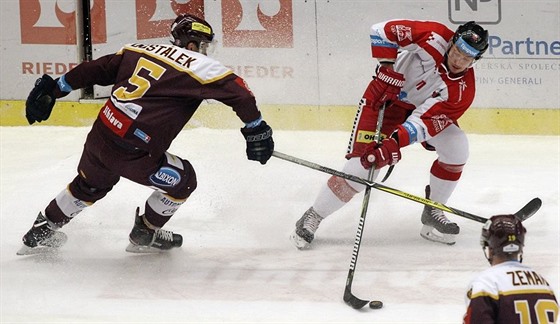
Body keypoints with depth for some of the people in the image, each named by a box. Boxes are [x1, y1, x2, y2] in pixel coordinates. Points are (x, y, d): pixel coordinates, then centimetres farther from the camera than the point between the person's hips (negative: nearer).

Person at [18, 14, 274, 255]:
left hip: (99, 136, 7)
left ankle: (40, 232, 44)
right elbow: (236, 90, -9)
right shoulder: (198, 65, -3)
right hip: (134, 153, -7)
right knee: (183, 181, 16)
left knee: (89, 185, 33)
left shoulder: (139, 51, 13)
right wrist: (255, 127, 0)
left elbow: (93, 70, 15)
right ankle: (145, 235, 29)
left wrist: (53, 89, 22)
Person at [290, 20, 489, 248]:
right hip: (386, 98, -4)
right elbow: (383, 31, -22)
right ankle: (312, 218, 3)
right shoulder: (434, 37, -27)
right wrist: (387, 69, -26)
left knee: (456, 147, -14)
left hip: (423, 107, 4)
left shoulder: (463, 90, -22)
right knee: (361, 167, -14)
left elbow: (428, 120, -31)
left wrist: (396, 142, -42)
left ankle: (433, 213, 6)